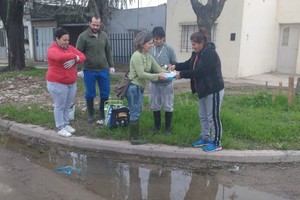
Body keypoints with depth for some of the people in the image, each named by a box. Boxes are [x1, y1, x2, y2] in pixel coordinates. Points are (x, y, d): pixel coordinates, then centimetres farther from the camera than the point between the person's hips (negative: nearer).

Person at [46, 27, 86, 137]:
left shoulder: (70, 47, 8)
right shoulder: (52, 50, -13)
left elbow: (82, 57, 0)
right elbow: (61, 57, -35)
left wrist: (74, 60, -20)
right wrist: (74, 56, -20)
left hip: (71, 83, 7)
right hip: (57, 83, -7)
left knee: (67, 106, 15)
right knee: (60, 106, 1)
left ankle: (66, 124, 28)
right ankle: (61, 128, 10)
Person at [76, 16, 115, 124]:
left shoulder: (104, 35, 6)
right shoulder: (83, 36, -5)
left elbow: (108, 51, 11)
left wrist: (111, 65, 7)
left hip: (103, 70, 3)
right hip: (89, 70, -3)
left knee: (105, 93, 7)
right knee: (90, 94, 8)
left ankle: (102, 114, 23)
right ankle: (90, 115, 23)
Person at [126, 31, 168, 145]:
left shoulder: (148, 56, 9)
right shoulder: (137, 56, -18)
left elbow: (158, 69, 9)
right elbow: (141, 74, -23)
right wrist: (157, 76, -23)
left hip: (140, 88, 9)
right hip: (134, 87, -9)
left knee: (137, 112, 17)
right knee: (135, 113, -1)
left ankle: (134, 135, 30)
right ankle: (134, 138, 10)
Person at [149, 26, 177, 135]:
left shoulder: (169, 49, -7)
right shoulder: (149, 50, -4)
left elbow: (175, 64, -3)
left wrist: (167, 67, -20)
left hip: (167, 82, -2)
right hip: (153, 82, 2)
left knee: (168, 106, 7)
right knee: (155, 105, 13)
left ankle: (168, 127, 23)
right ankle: (157, 126, 32)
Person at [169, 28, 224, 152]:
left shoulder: (210, 54, -23)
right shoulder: (197, 53, 6)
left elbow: (200, 72, -28)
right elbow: (188, 64, 15)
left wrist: (182, 74, -24)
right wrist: (176, 66, -4)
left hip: (213, 90, -10)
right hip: (203, 90, 10)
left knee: (213, 117, 0)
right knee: (203, 116, 18)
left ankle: (216, 143, 13)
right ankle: (205, 138, 32)